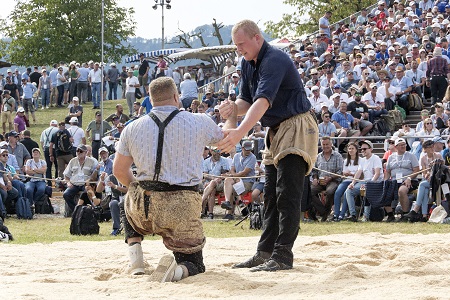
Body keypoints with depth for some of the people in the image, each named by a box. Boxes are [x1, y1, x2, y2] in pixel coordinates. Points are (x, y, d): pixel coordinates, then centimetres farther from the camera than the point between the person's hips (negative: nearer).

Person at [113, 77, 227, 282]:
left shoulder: (132, 128, 3)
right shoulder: (199, 123, -2)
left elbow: (119, 171, 12)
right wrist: (232, 117, 41)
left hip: (145, 210, 2)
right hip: (182, 209, -2)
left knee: (129, 204, 38)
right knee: (194, 266, 14)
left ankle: (134, 250, 13)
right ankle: (178, 269, -23)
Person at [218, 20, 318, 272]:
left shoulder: (274, 60, -21)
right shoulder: (248, 64, 9)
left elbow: (263, 101, -34)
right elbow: (247, 100, 12)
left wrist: (241, 132, -45)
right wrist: (234, 107, -14)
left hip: (296, 127, -10)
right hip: (276, 131, 10)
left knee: (287, 194, -15)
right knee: (271, 195, 9)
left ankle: (282, 256, -18)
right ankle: (265, 253, 11)